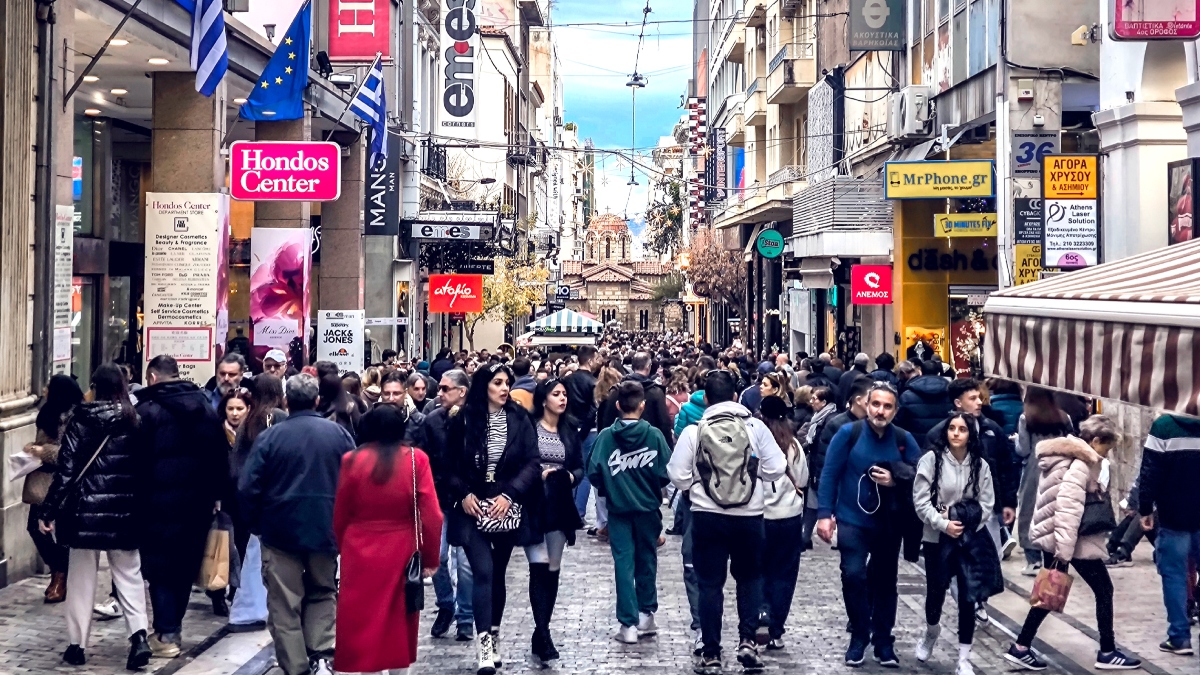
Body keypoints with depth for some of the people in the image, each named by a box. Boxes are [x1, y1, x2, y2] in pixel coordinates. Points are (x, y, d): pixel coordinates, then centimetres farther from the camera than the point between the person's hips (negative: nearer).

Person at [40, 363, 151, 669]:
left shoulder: (81, 420, -6)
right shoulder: (135, 421, 2)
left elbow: (66, 469, -8)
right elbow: (144, 466, 2)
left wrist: (50, 510, -4)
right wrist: (141, 507, 11)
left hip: (86, 509, -2)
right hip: (124, 510, 2)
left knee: (82, 577, 9)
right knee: (129, 574, 10)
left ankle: (77, 645, 13)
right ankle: (139, 635, -7)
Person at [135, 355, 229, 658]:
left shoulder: (147, 410, -8)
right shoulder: (206, 409, 10)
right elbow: (221, 456, 11)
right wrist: (216, 493, 14)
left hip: (161, 500, -5)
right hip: (198, 499, 5)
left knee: (159, 566, 1)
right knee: (186, 565, 14)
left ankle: (166, 635, -2)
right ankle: (174, 627, 23)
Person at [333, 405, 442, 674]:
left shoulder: (352, 460, -5)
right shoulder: (416, 459, -8)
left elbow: (340, 516, 3)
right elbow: (431, 515, -9)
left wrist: (342, 549, 18)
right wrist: (430, 557, 2)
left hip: (359, 554, 0)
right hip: (401, 554, 0)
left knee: (360, 622, 7)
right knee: (398, 621, 13)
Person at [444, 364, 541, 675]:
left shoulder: (519, 419, -1)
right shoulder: (464, 420, -1)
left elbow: (533, 463, -5)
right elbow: (449, 464, 4)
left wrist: (509, 494, -15)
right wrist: (462, 493, -10)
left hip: (507, 509, 2)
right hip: (474, 509, -1)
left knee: (497, 575, 11)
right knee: (483, 572, -13)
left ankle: (494, 638, 25)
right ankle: (485, 646, -16)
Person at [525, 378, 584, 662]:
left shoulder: (570, 431, 10)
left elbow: (580, 467, 12)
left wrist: (571, 477, -8)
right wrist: (536, 475, -19)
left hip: (559, 506, 5)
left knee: (553, 570, 8)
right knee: (539, 567, -12)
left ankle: (541, 632, 17)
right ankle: (543, 634, -13)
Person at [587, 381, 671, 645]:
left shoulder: (605, 436, -9)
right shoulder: (654, 435, -9)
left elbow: (593, 472, -11)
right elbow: (667, 472, -9)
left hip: (618, 508, 0)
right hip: (648, 507, 1)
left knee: (624, 564, 3)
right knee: (647, 561, 16)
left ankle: (628, 624, 0)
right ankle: (646, 615, 25)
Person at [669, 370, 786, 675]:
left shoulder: (693, 431, -5)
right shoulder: (755, 426, -4)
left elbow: (678, 477, -4)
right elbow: (776, 469, -3)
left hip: (707, 516, -1)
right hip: (749, 516, 1)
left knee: (711, 584, 7)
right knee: (749, 578, 20)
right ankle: (747, 640, 8)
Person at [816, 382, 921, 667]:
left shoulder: (904, 439, -1)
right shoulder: (848, 433, -7)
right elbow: (829, 474, -7)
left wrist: (896, 480, -18)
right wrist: (824, 513, -13)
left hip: (889, 523, 2)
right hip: (853, 519, -2)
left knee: (885, 581, 11)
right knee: (854, 576, -11)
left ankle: (883, 641, 24)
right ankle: (859, 636, 7)